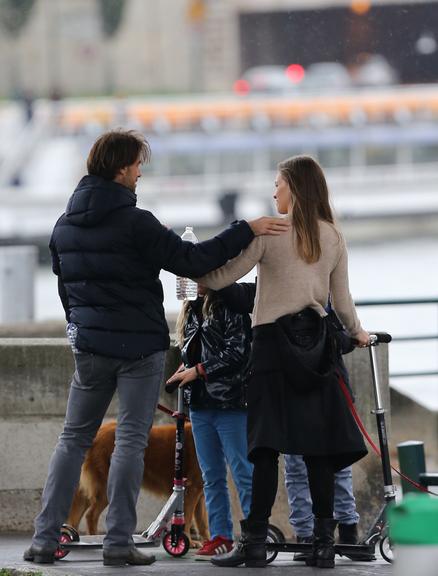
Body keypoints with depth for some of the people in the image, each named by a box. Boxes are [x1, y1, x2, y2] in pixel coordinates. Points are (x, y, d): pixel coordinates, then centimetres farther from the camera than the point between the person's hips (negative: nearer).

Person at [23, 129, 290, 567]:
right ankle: (118, 542, -5)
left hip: (90, 346, 5)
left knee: (73, 439, 11)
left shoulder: (65, 225, 7)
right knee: (131, 440, -1)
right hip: (139, 345, -5)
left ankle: (44, 538, 5)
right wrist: (247, 231, -13)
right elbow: (191, 260, -17)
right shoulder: (134, 223, -14)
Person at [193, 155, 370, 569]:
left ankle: (255, 542, -9)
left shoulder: (268, 231, -6)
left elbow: (220, 279, -7)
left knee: (267, 445, -6)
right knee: (318, 446, 3)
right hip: (317, 342, 4)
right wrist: (356, 332, 31)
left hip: (274, 340, -4)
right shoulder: (333, 237, 8)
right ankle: (323, 543, 0)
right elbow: (342, 300, 13)